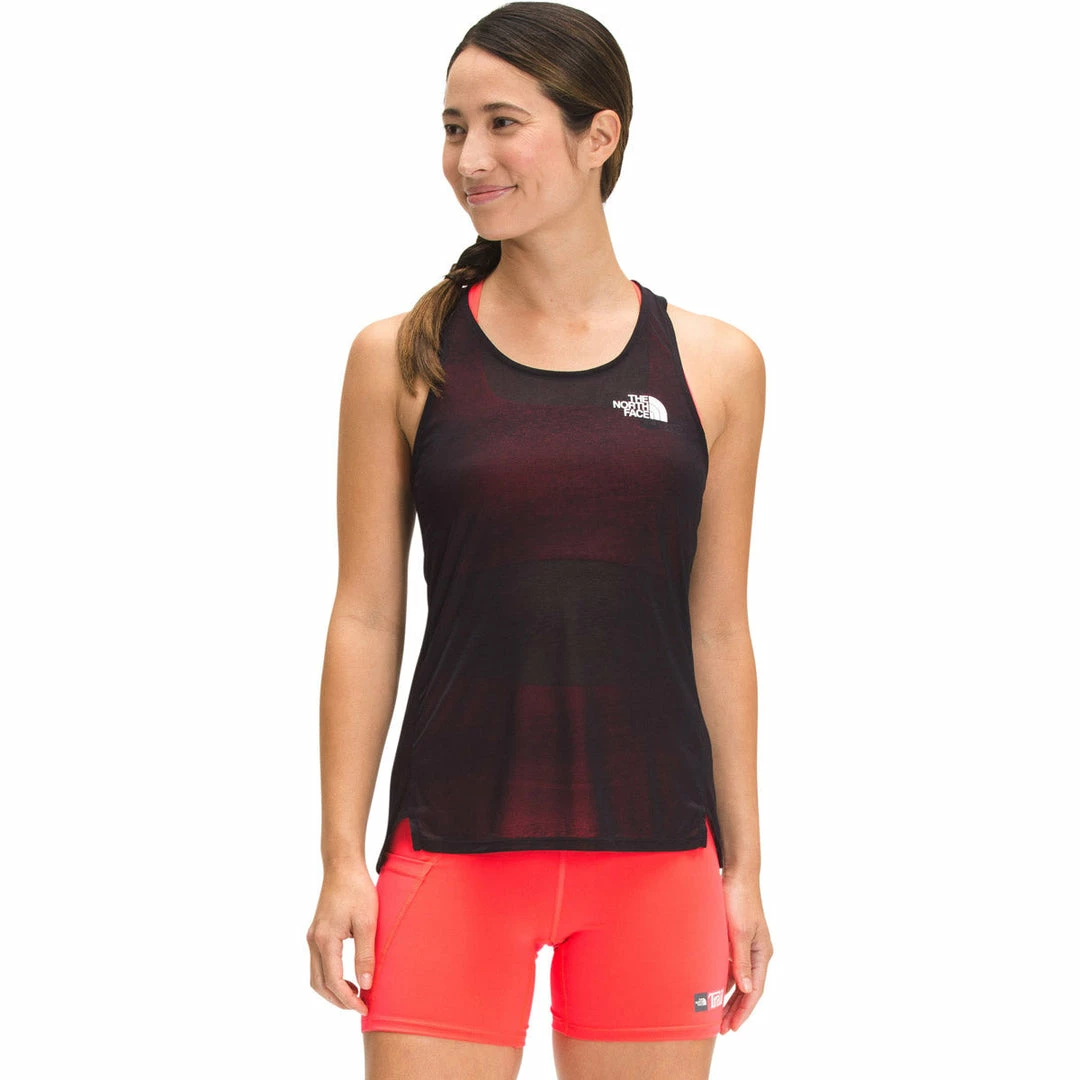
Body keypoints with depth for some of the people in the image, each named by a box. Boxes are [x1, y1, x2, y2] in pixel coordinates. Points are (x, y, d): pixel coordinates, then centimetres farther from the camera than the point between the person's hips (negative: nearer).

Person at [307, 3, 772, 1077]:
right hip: (453, 854, -1)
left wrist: (743, 868, 7)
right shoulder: (402, 357, 2)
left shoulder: (715, 365, 5)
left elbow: (717, 632, 8)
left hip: (654, 857, 1)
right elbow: (365, 617, 3)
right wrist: (343, 859, -2)